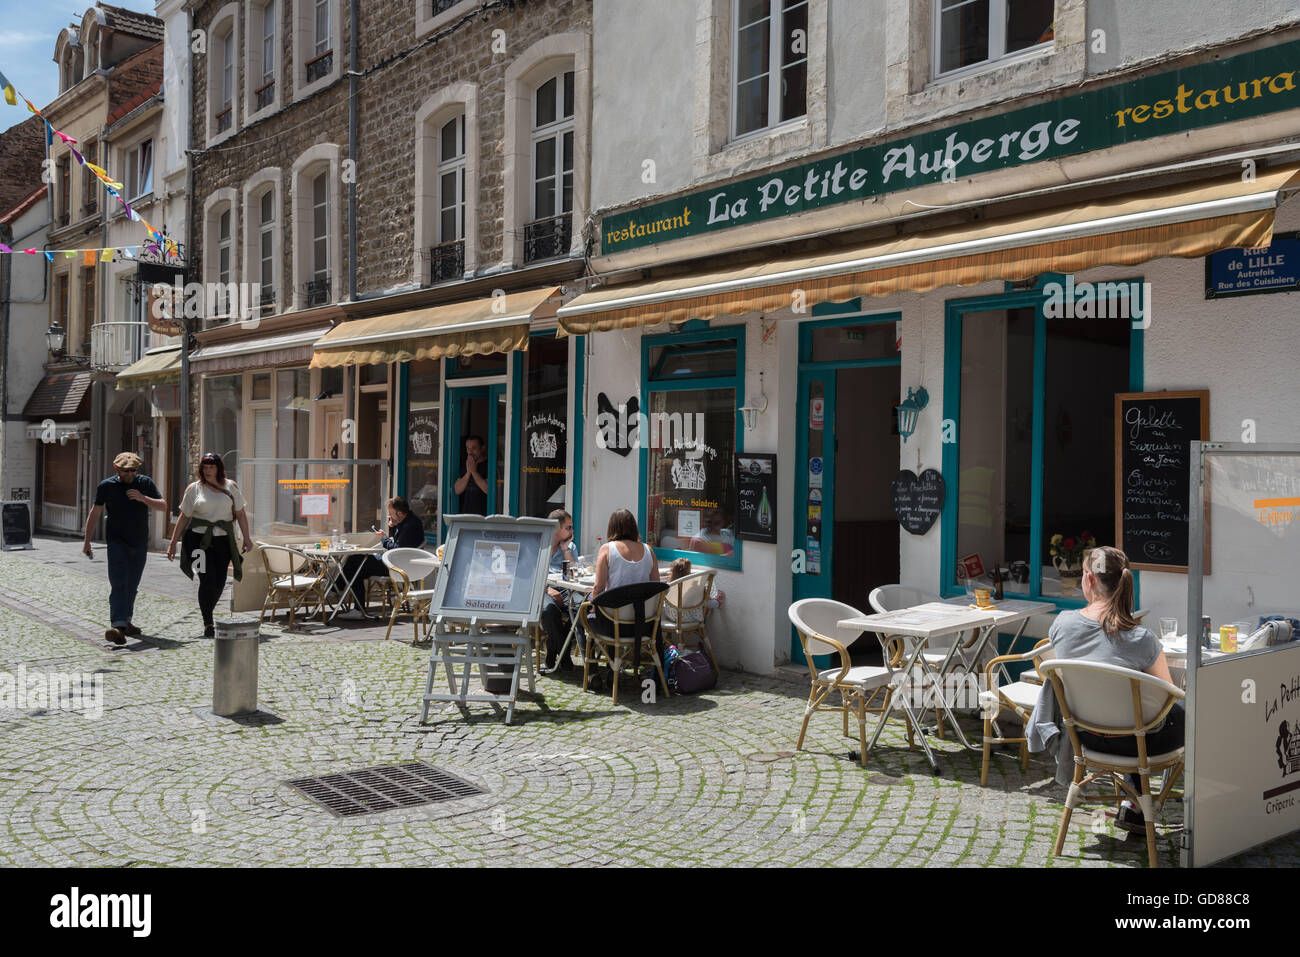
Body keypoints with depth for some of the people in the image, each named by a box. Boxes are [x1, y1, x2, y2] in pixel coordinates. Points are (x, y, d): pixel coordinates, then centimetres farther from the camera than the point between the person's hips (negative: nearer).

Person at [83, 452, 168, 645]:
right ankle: (117, 626, -26)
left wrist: (142, 498, -18)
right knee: (118, 584, -15)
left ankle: (125, 622, 26)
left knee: (132, 585, 12)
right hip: (117, 541, -3)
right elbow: (95, 513, 5)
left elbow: (163, 507, -2)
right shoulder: (106, 486, -2)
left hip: (140, 543, 3)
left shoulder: (146, 483, 2)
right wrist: (86, 540, 6)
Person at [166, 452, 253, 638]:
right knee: (207, 580, -12)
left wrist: (246, 537, 4)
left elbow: (240, 513, 11)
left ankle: (208, 614, 26)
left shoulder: (230, 487, 9)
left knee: (219, 583, 3)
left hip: (223, 541, 2)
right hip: (199, 539, -2)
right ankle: (208, 623, -3)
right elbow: (184, 517, 7)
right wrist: (173, 542, 5)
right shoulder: (194, 489, 5)